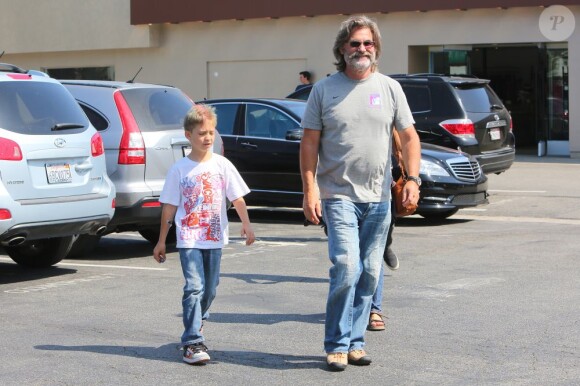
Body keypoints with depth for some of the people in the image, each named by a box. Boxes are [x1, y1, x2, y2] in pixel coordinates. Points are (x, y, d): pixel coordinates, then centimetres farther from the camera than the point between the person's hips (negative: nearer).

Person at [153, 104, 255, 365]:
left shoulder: (222, 165, 3)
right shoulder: (179, 169, 0)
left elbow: (237, 198, 4)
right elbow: (169, 207, 4)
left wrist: (246, 224, -11)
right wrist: (161, 241, 5)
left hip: (214, 238, 3)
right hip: (188, 239, -3)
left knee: (209, 289, 10)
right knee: (194, 288, -14)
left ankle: (195, 325, 36)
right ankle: (192, 343, -15)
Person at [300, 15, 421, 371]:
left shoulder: (389, 88, 7)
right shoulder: (324, 90, 1)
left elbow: (410, 137, 9)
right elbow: (309, 143, 0)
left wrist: (412, 178, -5)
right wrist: (310, 191, -9)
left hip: (378, 198, 3)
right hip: (338, 195, -3)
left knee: (370, 273, 7)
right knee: (347, 268, -14)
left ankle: (356, 342, 18)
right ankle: (337, 345, -2)